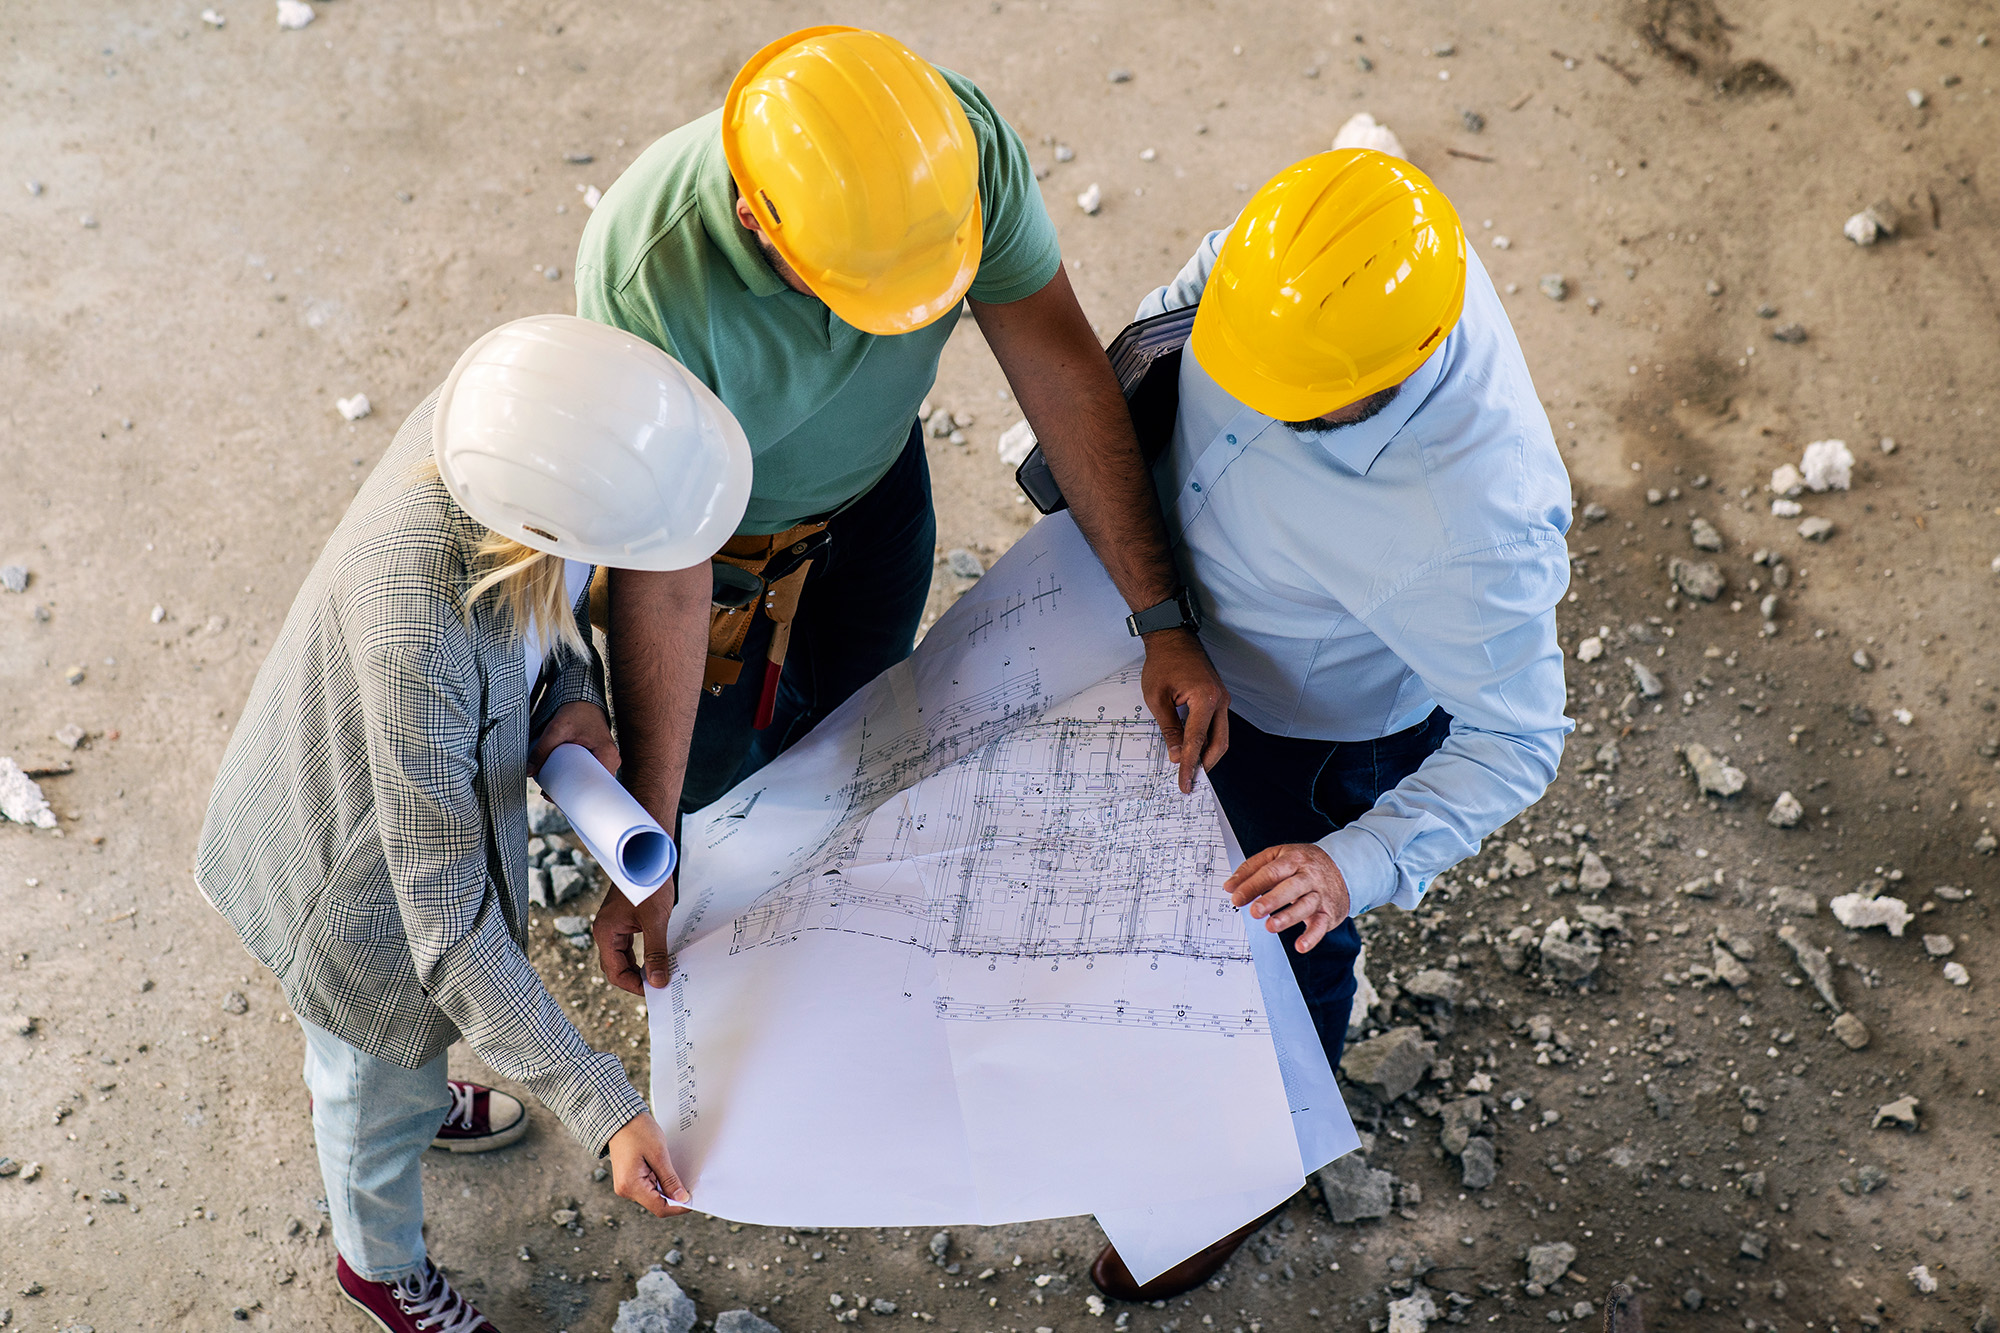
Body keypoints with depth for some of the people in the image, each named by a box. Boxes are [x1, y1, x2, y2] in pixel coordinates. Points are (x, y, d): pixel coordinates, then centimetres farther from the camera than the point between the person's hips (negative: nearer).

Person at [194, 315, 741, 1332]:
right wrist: (606, 1111, -32)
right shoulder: (418, 639, -47)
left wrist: (568, 694, -20)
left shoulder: (506, 410, -28)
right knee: (378, 1087, 27)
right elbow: (445, 922, -35)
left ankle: (417, 1099, 73)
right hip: (355, 871, -5)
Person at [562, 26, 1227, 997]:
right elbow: (663, 580, -35)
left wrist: (1163, 621, -25)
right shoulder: (646, 279, -42)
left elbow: (1058, 362, -25)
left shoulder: (958, 141, -33)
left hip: (876, 491, 4)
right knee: (710, 772, 18)